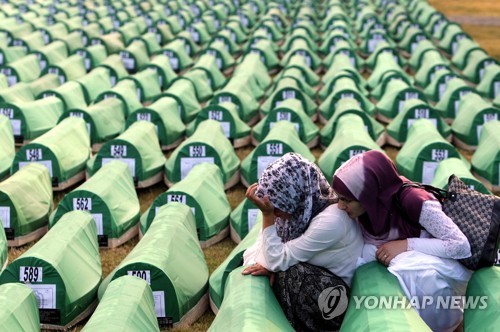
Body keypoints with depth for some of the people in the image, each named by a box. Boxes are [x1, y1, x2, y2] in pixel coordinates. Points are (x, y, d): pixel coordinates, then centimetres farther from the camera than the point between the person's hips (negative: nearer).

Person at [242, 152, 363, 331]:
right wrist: (269, 265, -20)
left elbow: (277, 259, -26)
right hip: (312, 277, 8)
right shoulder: (304, 205, -8)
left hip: (331, 294, -7)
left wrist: (267, 213, -26)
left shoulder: (330, 220, -30)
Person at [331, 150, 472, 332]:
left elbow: (462, 246, -29)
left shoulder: (414, 202, -31)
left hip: (442, 267, -6)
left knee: (412, 272, -36)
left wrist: (406, 245, -32)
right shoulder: (369, 206, -14)